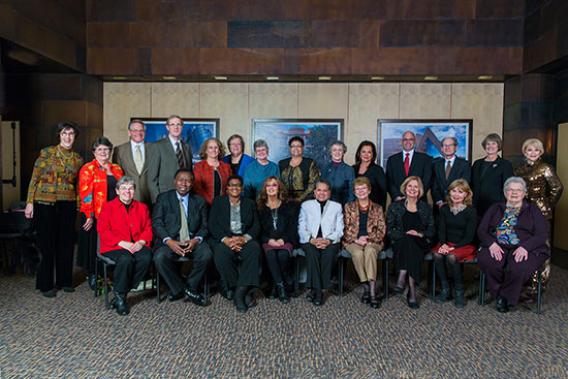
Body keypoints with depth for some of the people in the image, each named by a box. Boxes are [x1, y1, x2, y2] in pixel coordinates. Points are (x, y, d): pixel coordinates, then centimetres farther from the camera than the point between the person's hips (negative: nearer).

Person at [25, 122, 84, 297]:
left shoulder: (78, 159, 8)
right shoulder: (46, 153, -2)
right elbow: (34, 178, -2)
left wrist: (80, 204, 11)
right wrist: (29, 202, -6)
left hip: (68, 204, 3)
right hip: (45, 203, -3)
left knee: (66, 243, 8)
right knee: (47, 244, 2)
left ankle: (64, 280, 22)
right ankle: (46, 284, 15)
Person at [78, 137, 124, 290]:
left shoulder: (117, 169, 12)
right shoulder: (88, 169, -4)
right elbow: (85, 194, -10)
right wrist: (89, 216, -15)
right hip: (94, 216, -4)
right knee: (94, 247, 5)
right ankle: (93, 276, 20)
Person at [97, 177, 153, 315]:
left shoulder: (142, 207, 18)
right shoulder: (108, 207, 9)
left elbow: (148, 228, 12)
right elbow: (102, 230, -1)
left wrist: (141, 242, -9)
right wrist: (122, 243, -14)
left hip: (137, 245, 3)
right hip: (114, 246, -3)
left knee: (146, 257, -30)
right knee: (126, 259, -35)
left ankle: (122, 293, -17)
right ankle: (119, 295, -15)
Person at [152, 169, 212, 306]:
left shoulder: (200, 201, 13)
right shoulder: (163, 198, 8)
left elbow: (204, 226, 8)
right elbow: (157, 223, 0)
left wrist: (196, 240, -14)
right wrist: (169, 241, -17)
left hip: (193, 241, 1)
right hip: (170, 241, -1)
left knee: (206, 254, -29)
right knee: (160, 257, -31)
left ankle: (190, 288, -6)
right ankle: (178, 289, -7)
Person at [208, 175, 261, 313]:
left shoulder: (249, 203, 18)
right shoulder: (218, 202, 13)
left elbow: (256, 225, 7)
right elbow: (212, 225, 1)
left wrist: (244, 238, -14)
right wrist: (226, 239, -17)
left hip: (244, 239, 1)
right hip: (222, 239, -1)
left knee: (254, 248, -32)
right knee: (222, 253, -35)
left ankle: (240, 291, -28)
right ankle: (244, 292, -21)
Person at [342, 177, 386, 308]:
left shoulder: (377, 208, 14)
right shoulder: (349, 207, 14)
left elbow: (382, 230, 6)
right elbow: (346, 228, 6)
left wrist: (368, 238, -10)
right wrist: (357, 239, -10)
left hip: (372, 241, 0)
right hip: (353, 241, 1)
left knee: (370, 251, -36)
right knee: (358, 253, -35)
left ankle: (372, 290, -40)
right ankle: (366, 287, -26)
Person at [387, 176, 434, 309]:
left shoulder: (425, 207, 17)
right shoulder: (395, 206, 12)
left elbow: (431, 231, 12)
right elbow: (389, 230, 4)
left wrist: (420, 234, -8)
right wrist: (405, 234, -11)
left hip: (419, 242, 1)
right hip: (400, 242, -1)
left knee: (409, 241, -34)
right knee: (407, 240, -36)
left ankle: (402, 277, -35)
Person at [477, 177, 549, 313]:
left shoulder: (532, 209, 15)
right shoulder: (495, 208, 20)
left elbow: (542, 234, 2)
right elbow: (481, 230, 10)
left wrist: (525, 247, -16)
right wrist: (492, 244, -12)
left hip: (525, 249, -1)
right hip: (497, 247, 1)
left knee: (519, 268, -34)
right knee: (485, 260, -33)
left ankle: (505, 297, -6)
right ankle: (499, 294, -9)